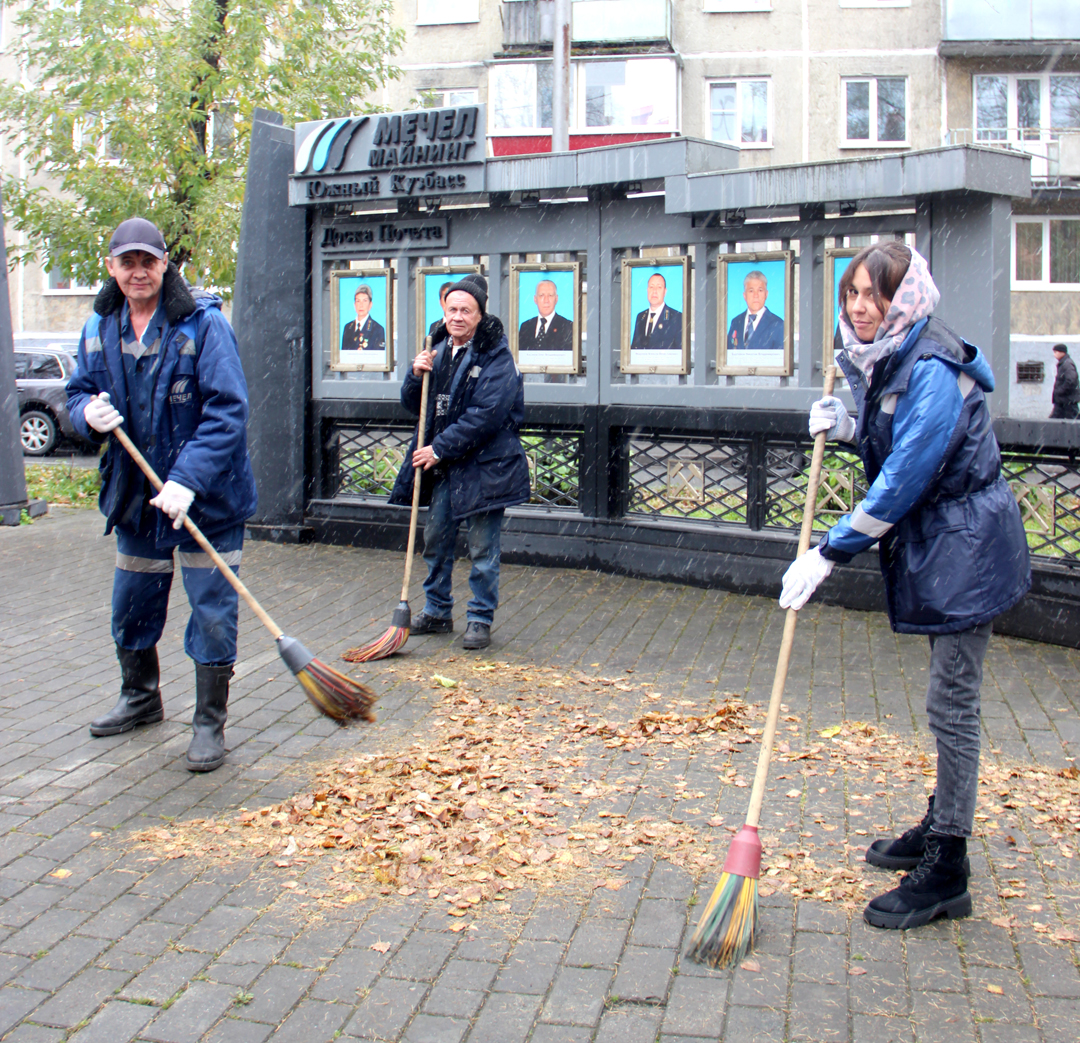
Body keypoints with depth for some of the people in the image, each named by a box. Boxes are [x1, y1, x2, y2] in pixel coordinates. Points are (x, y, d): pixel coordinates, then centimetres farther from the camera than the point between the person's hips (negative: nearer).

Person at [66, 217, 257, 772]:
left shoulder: (203, 324, -15)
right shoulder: (99, 329, 3)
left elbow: (227, 410, -20)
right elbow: (79, 392, 13)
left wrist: (187, 481, -28)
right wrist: (89, 413, -13)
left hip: (206, 499, -5)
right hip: (134, 496, 6)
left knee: (212, 611, 0)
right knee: (130, 607, 19)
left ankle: (209, 725, 14)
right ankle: (140, 698, 42)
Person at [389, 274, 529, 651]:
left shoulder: (496, 357, -12)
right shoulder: (438, 351, 10)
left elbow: (485, 415, -20)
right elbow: (413, 405, 14)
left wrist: (440, 449, -18)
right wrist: (417, 375, -7)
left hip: (483, 467, -7)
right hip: (443, 468, 7)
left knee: (482, 549, 1)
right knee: (436, 541, 16)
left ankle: (480, 619, 14)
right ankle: (437, 612, 30)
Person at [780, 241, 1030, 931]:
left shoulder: (932, 371, -22)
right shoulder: (882, 362, 8)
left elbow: (904, 479, -25)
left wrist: (829, 554, -23)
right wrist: (850, 429, 1)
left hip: (967, 548, -10)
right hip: (935, 542, 10)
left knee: (952, 702, -5)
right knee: (950, 697, 19)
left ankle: (946, 876, 4)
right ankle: (942, 827, 34)